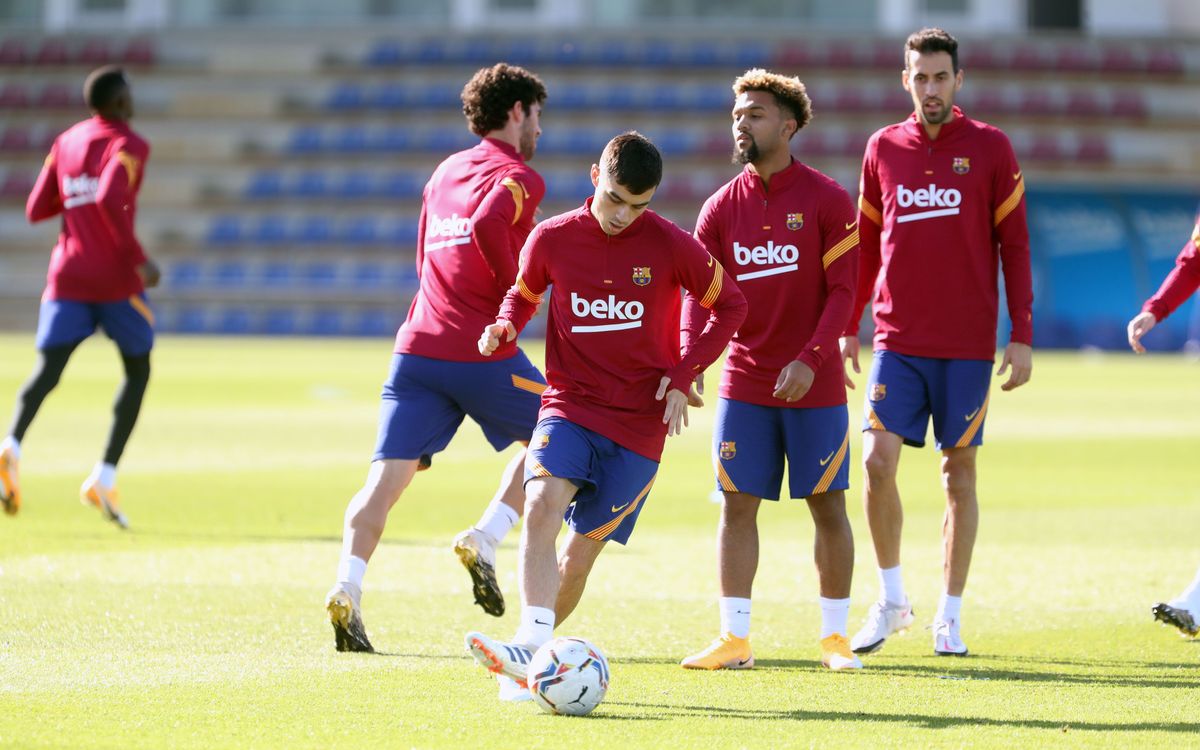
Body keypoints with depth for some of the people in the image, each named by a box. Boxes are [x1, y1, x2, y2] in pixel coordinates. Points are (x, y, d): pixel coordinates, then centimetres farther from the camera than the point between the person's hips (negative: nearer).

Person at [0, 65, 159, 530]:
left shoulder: (65, 143, 11)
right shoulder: (129, 146, -6)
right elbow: (111, 200, -23)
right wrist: (138, 258, -16)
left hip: (67, 277, 4)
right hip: (116, 279, -4)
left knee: (48, 369, -5)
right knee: (137, 370, 14)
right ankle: (104, 478, 5)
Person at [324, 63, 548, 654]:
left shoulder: (445, 172, 21)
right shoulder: (517, 178, -2)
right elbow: (486, 226, -22)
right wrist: (515, 291, -9)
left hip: (418, 344, 6)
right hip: (483, 352, -6)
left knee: (385, 477, -2)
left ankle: (348, 588, -21)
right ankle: (484, 539, 2)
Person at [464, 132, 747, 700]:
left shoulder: (672, 247, -6)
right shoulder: (551, 238, -2)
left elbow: (729, 306, 7)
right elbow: (525, 293, 17)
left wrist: (684, 374, -4)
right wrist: (505, 325, -6)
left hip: (639, 423, 0)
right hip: (569, 405, 0)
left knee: (580, 553, -1)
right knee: (542, 505, -27)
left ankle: (532, 651, 19)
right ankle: (530, 650, -37)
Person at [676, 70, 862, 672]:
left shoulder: (826, 200, -5)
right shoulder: (722, 207, 5)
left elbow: (844, 289, -8)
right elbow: (700, 290, 1)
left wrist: (811, 360, -20)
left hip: (813, 385, -3)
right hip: (744, 384, 3)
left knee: (827, 506, 2)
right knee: (737, 505, 0)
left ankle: (835, 637, 11)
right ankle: (734, 639, 4)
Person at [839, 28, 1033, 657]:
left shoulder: (990, 148, 1)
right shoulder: (883, 148, 8)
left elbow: (1014, 244, 1)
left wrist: (1022, 336, -3)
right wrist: (847, 328, 11)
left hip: (968, 345, -1)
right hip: (897, 341, 2)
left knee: (960, 472, 3)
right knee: (877, 461, -11)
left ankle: (949, 617, 11)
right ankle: (891, 600, 5)